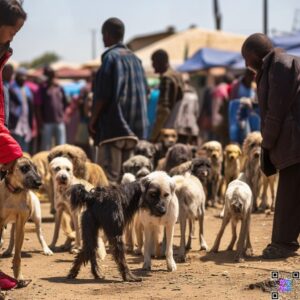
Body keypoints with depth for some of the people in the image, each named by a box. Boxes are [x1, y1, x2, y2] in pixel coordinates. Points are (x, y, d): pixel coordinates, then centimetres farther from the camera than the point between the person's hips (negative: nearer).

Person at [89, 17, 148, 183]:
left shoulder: (110, 57, -9)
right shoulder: (135, 59, 14)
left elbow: (103, 94, -15)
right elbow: (144, 93, 17)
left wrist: (93, 119, -6)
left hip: (113, 127, -8)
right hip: (134, 128, 8)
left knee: (109, 175, -9)